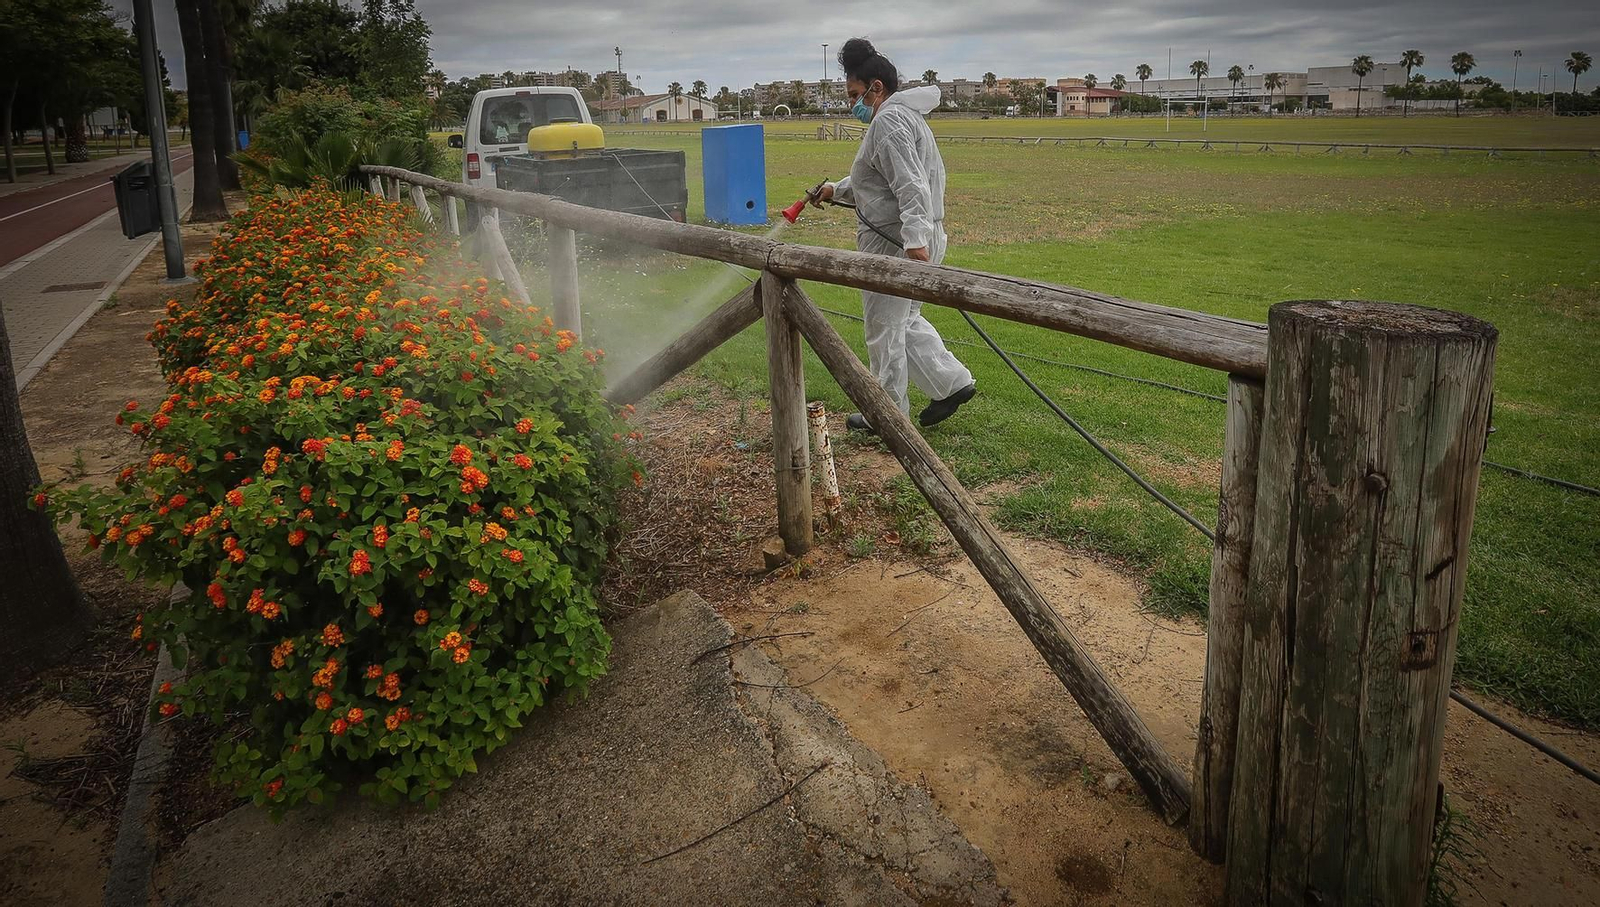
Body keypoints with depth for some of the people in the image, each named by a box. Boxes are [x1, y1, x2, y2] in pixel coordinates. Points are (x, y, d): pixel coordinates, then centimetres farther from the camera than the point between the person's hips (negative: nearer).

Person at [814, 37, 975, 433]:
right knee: (904, 321, 22)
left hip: (894, 243, -11)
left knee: (884, 332, 2)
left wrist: (914, 240, -34)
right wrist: (836, 190, 32)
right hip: (914, 239, 11)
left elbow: (910, 186, -27)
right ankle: (952, 382, 20)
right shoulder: (905, 116, 19)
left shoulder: (889, 121, -15)